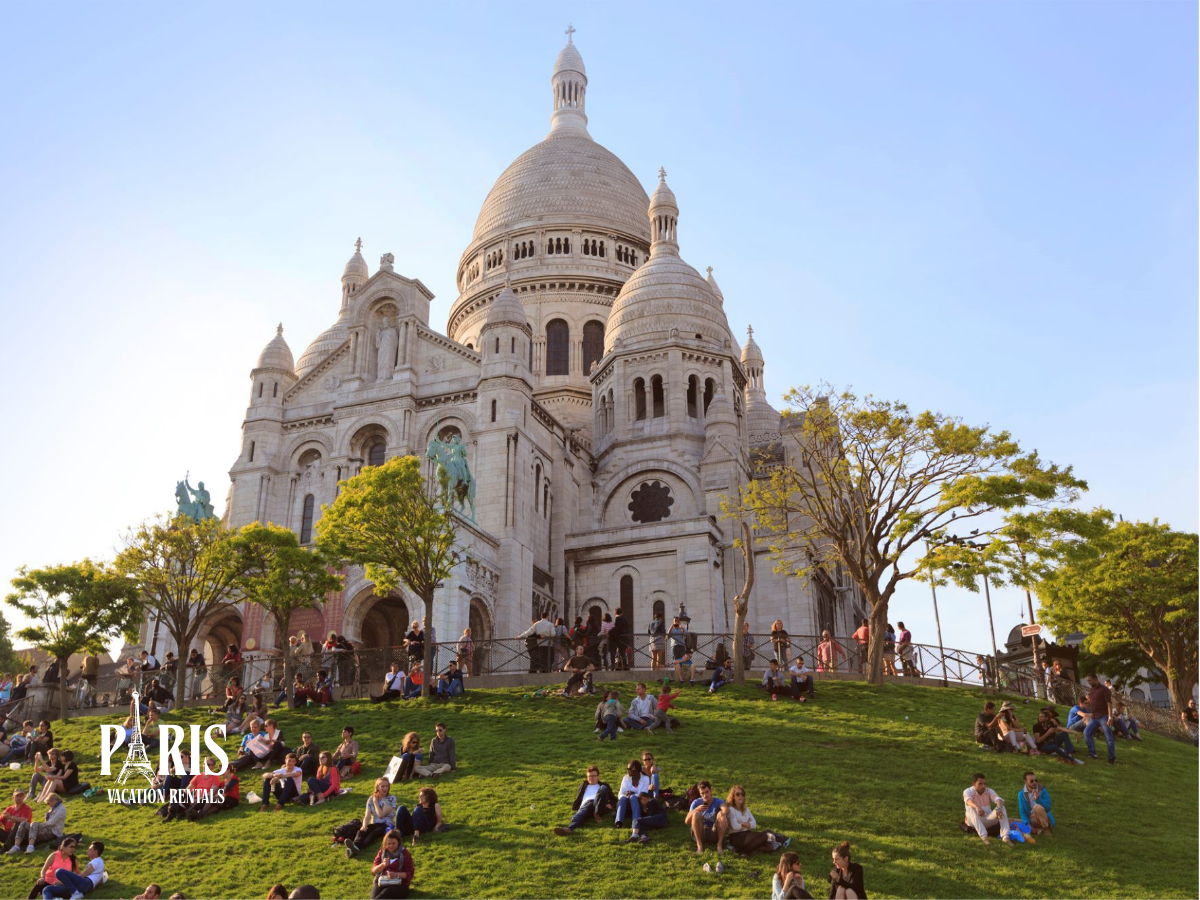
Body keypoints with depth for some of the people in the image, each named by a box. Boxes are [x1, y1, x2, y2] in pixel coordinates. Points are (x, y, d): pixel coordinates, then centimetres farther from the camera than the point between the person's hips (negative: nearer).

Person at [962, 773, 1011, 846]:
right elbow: (968, 801, -35)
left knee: (1002, 807, -20)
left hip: (988, 820, 3)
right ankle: (983, 836, -46)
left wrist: (999, 808, -45)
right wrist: (977, 807, -58)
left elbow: (998, 799, -21)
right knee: (971, 808, -35)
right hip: (974, 821, -3)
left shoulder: (989, 791, 0)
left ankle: (1005, 836, -33)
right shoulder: (968, 791, -11)